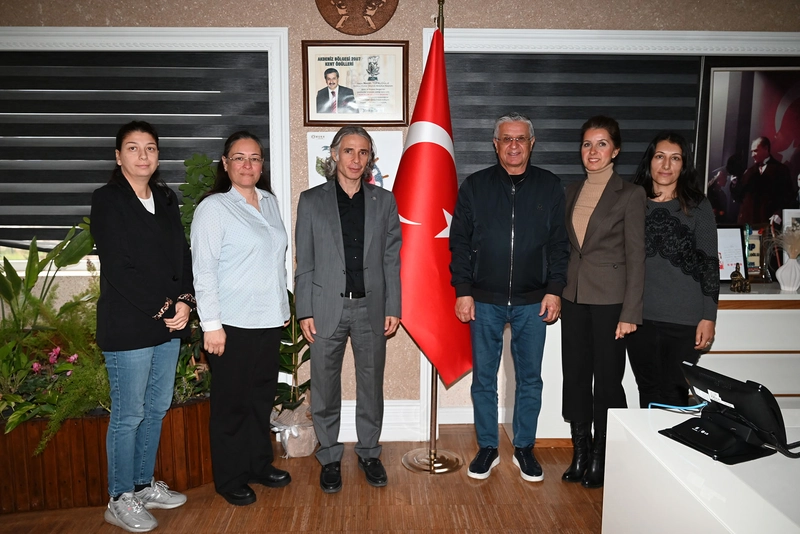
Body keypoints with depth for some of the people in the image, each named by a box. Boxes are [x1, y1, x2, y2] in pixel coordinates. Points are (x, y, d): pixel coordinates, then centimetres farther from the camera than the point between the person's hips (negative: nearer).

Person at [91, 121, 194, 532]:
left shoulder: (166, 199, 13)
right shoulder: (107, 200, -5)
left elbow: (182, 254, 10)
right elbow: (117, 267, -13)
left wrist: (185, 301, -6)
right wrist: (163, 308, -13)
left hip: (170, 322, 6)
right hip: (128, 325, -6)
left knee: (157, 409, 15)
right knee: (129, 415, 3)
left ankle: (144, 485, 31)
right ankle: (120, 501, 20)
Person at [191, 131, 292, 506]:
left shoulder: (270, 202, 10)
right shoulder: (213, 207, -9)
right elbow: (203, 270, -12)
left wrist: (283, 306, 13)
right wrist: (211, 325, -15)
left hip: (269, 320, 6)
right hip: (233, 324, -6)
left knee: (263, 397, 16)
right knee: (232, 403, 7)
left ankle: (259, 464, 33)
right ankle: (230, 480, 23)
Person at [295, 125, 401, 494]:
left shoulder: (384, 201, 7)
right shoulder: (312, 201, 3)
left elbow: (392, 259, 6)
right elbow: (304, 263, 1)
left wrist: (393, 308, 1)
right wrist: (304, 311, -4)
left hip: (371, 306, 1)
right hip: (327, 308, -1)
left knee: (371, 385, 12)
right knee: (325, 388, 8)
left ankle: (369, 453, 31)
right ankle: (330, 458, 26)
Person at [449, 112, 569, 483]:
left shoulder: (550, 187, 5)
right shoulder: (475, 186, 3)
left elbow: (559, 244, 7)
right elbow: (460, 242, 3)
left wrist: (555, 290, -1)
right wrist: (462, 291, -4)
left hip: (532, 302, 1)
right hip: (485, 300, 0)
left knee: (529, 379, 10)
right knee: (483, 378, 8)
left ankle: (524, 448, 26)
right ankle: (487, 448, 24)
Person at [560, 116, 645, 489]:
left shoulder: (630, 195, -5)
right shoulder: (571, 192, 10)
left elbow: (635, 257, -7)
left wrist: (630, 313, -11)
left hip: (609, 299, -5)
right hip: (573, 296, 5)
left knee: (607, 378, 4)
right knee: (575, 375, 10)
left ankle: (601, 458, 20)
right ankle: (580, 454, 24)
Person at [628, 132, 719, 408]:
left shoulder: (698, 206, 1)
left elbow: (709, 265, 0)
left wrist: (708, 317, -4)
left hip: (684, 321, -2)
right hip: (640, 316, 2)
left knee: (674, 395, 3)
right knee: (648, 392, 10)